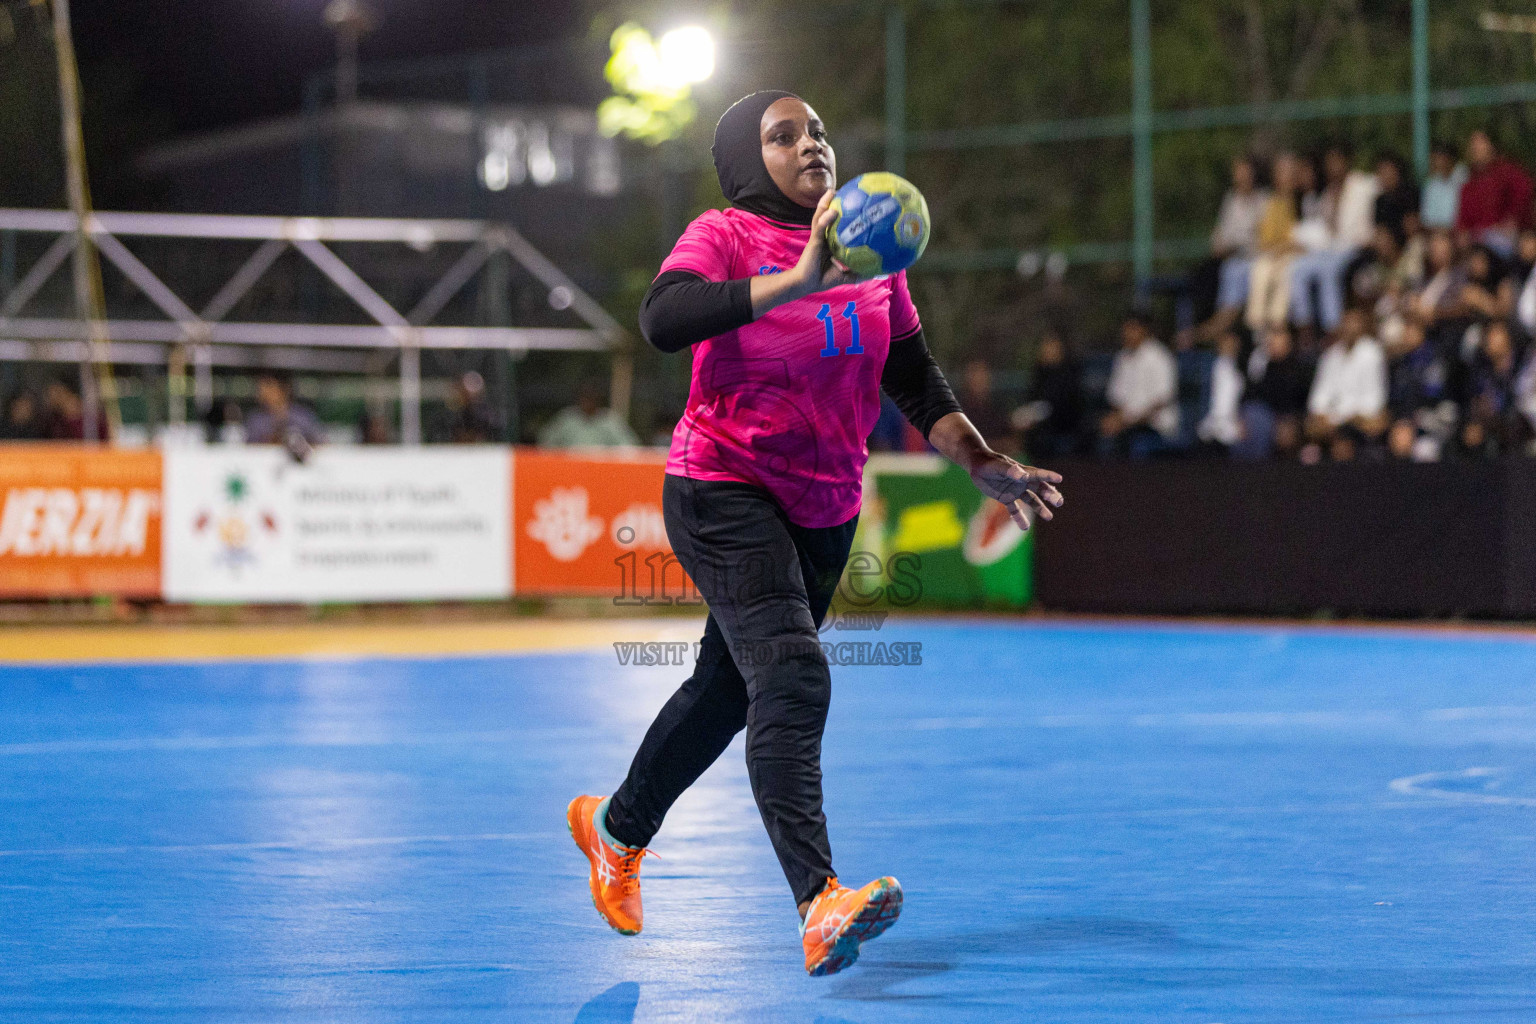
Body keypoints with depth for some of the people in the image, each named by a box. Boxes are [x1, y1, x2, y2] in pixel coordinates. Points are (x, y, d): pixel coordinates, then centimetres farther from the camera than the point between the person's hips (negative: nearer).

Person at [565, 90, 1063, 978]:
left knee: (729, 688, 19)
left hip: (826, 509, 7)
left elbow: (915, 380, 11)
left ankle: (617, 830, 44)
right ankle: (819, 903, -34)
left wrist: (983, 463, -3)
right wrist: (797, 280, -39)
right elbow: (663, 321, -32)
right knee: (792, 678, -24)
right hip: (723, 493, -7)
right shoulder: (725, 236, -12)